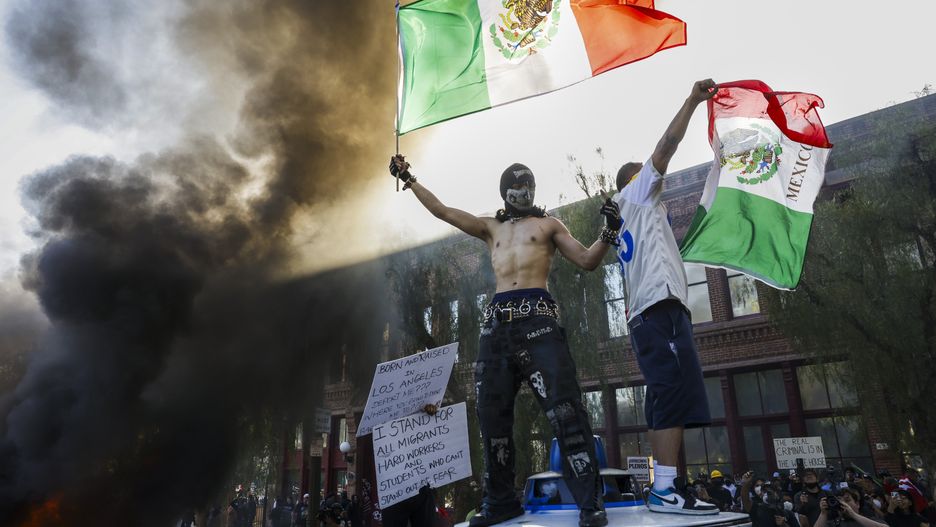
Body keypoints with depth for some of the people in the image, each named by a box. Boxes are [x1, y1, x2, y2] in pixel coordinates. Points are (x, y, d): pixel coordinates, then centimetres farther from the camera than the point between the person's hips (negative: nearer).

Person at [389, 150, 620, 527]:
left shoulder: (548, 224, 17)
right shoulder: (490, 227, 24)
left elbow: (587, 261, 12)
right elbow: (440, 210, 24)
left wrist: (608, 234, -5)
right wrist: (409, 179, 25)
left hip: (536, 315, -4)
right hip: (497, 320, 4)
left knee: (563, 406, -14)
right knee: (492, 413, 4)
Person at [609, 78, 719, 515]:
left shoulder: (631, 218, 33)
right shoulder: (635, 194, 12)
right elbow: (666, 145, 2)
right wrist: (693, 101, 6)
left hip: (645, 312, 10)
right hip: (661, 305, -10)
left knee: (667, 398, 3)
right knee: (676, 391, -17)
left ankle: (665, 486, 1)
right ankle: (666, 489, -22)